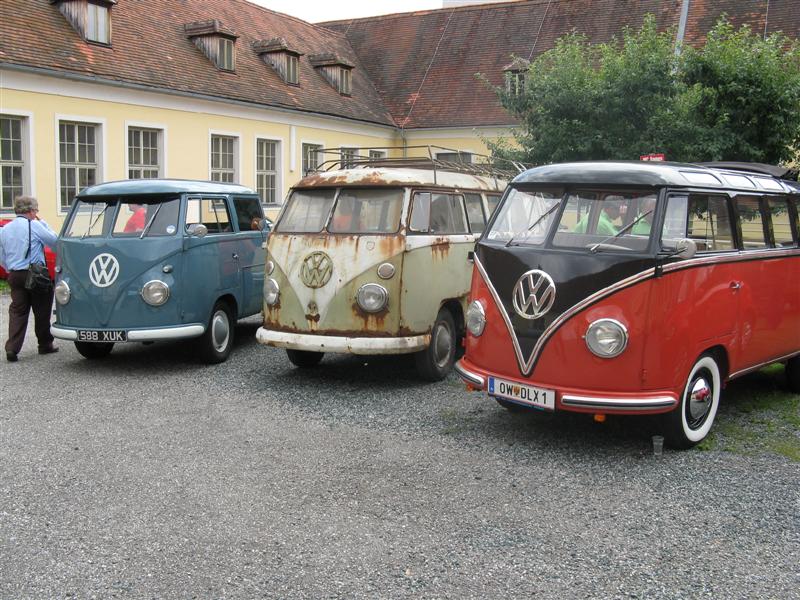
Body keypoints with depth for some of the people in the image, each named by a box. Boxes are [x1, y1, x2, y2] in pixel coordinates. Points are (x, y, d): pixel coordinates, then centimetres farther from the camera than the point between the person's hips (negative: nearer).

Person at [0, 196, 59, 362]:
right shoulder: (34, 226, -11)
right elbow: (55, 241, -2)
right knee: (42, 311, 9)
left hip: (14, 276, 5)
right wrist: (42, 223, 6)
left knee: (17, 312, 6)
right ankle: (45, 345, 20)